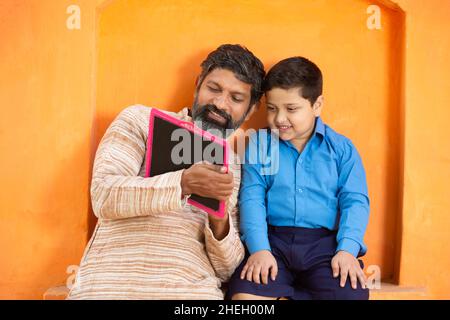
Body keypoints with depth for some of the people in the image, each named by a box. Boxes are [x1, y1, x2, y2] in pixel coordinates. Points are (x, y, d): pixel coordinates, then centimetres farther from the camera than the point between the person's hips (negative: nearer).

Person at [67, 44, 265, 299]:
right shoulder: (141, 120, 5)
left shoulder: (236, 168, 12)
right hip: (111, 278, -1)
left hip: (192, 286, 1)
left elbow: (226, 269, 9)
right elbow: (103, 196, -9)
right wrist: (183, 184, -22)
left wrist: (219, 223, -11)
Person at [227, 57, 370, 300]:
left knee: (351, 294, -25)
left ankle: (280, 294, -6)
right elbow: (251, 199, 0)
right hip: (273, 240, -1)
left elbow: (355, 201, 2)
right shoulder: (259, 145, 7)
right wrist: (259, 248, -14)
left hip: (325, 242, 1)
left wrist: (347, 249, -13)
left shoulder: (341, 148, 7)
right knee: (244, 294, -26)